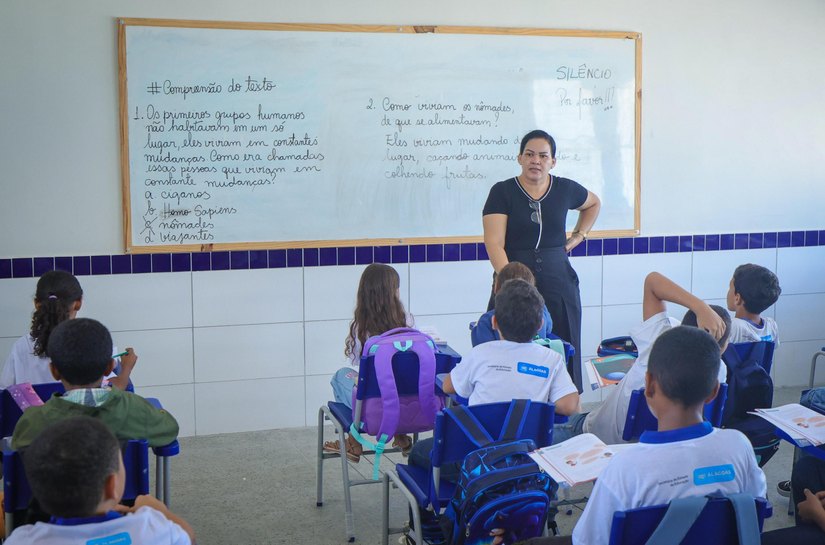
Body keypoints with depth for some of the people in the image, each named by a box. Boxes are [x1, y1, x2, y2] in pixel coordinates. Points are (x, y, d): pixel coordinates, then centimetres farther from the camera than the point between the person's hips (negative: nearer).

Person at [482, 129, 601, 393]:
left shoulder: (565, 189, 7)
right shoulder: (502, 191, -2)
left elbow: (594, 203, 30)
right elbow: (494, 243, -13)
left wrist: (578, 236, 16)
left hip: (558, 285, 3)